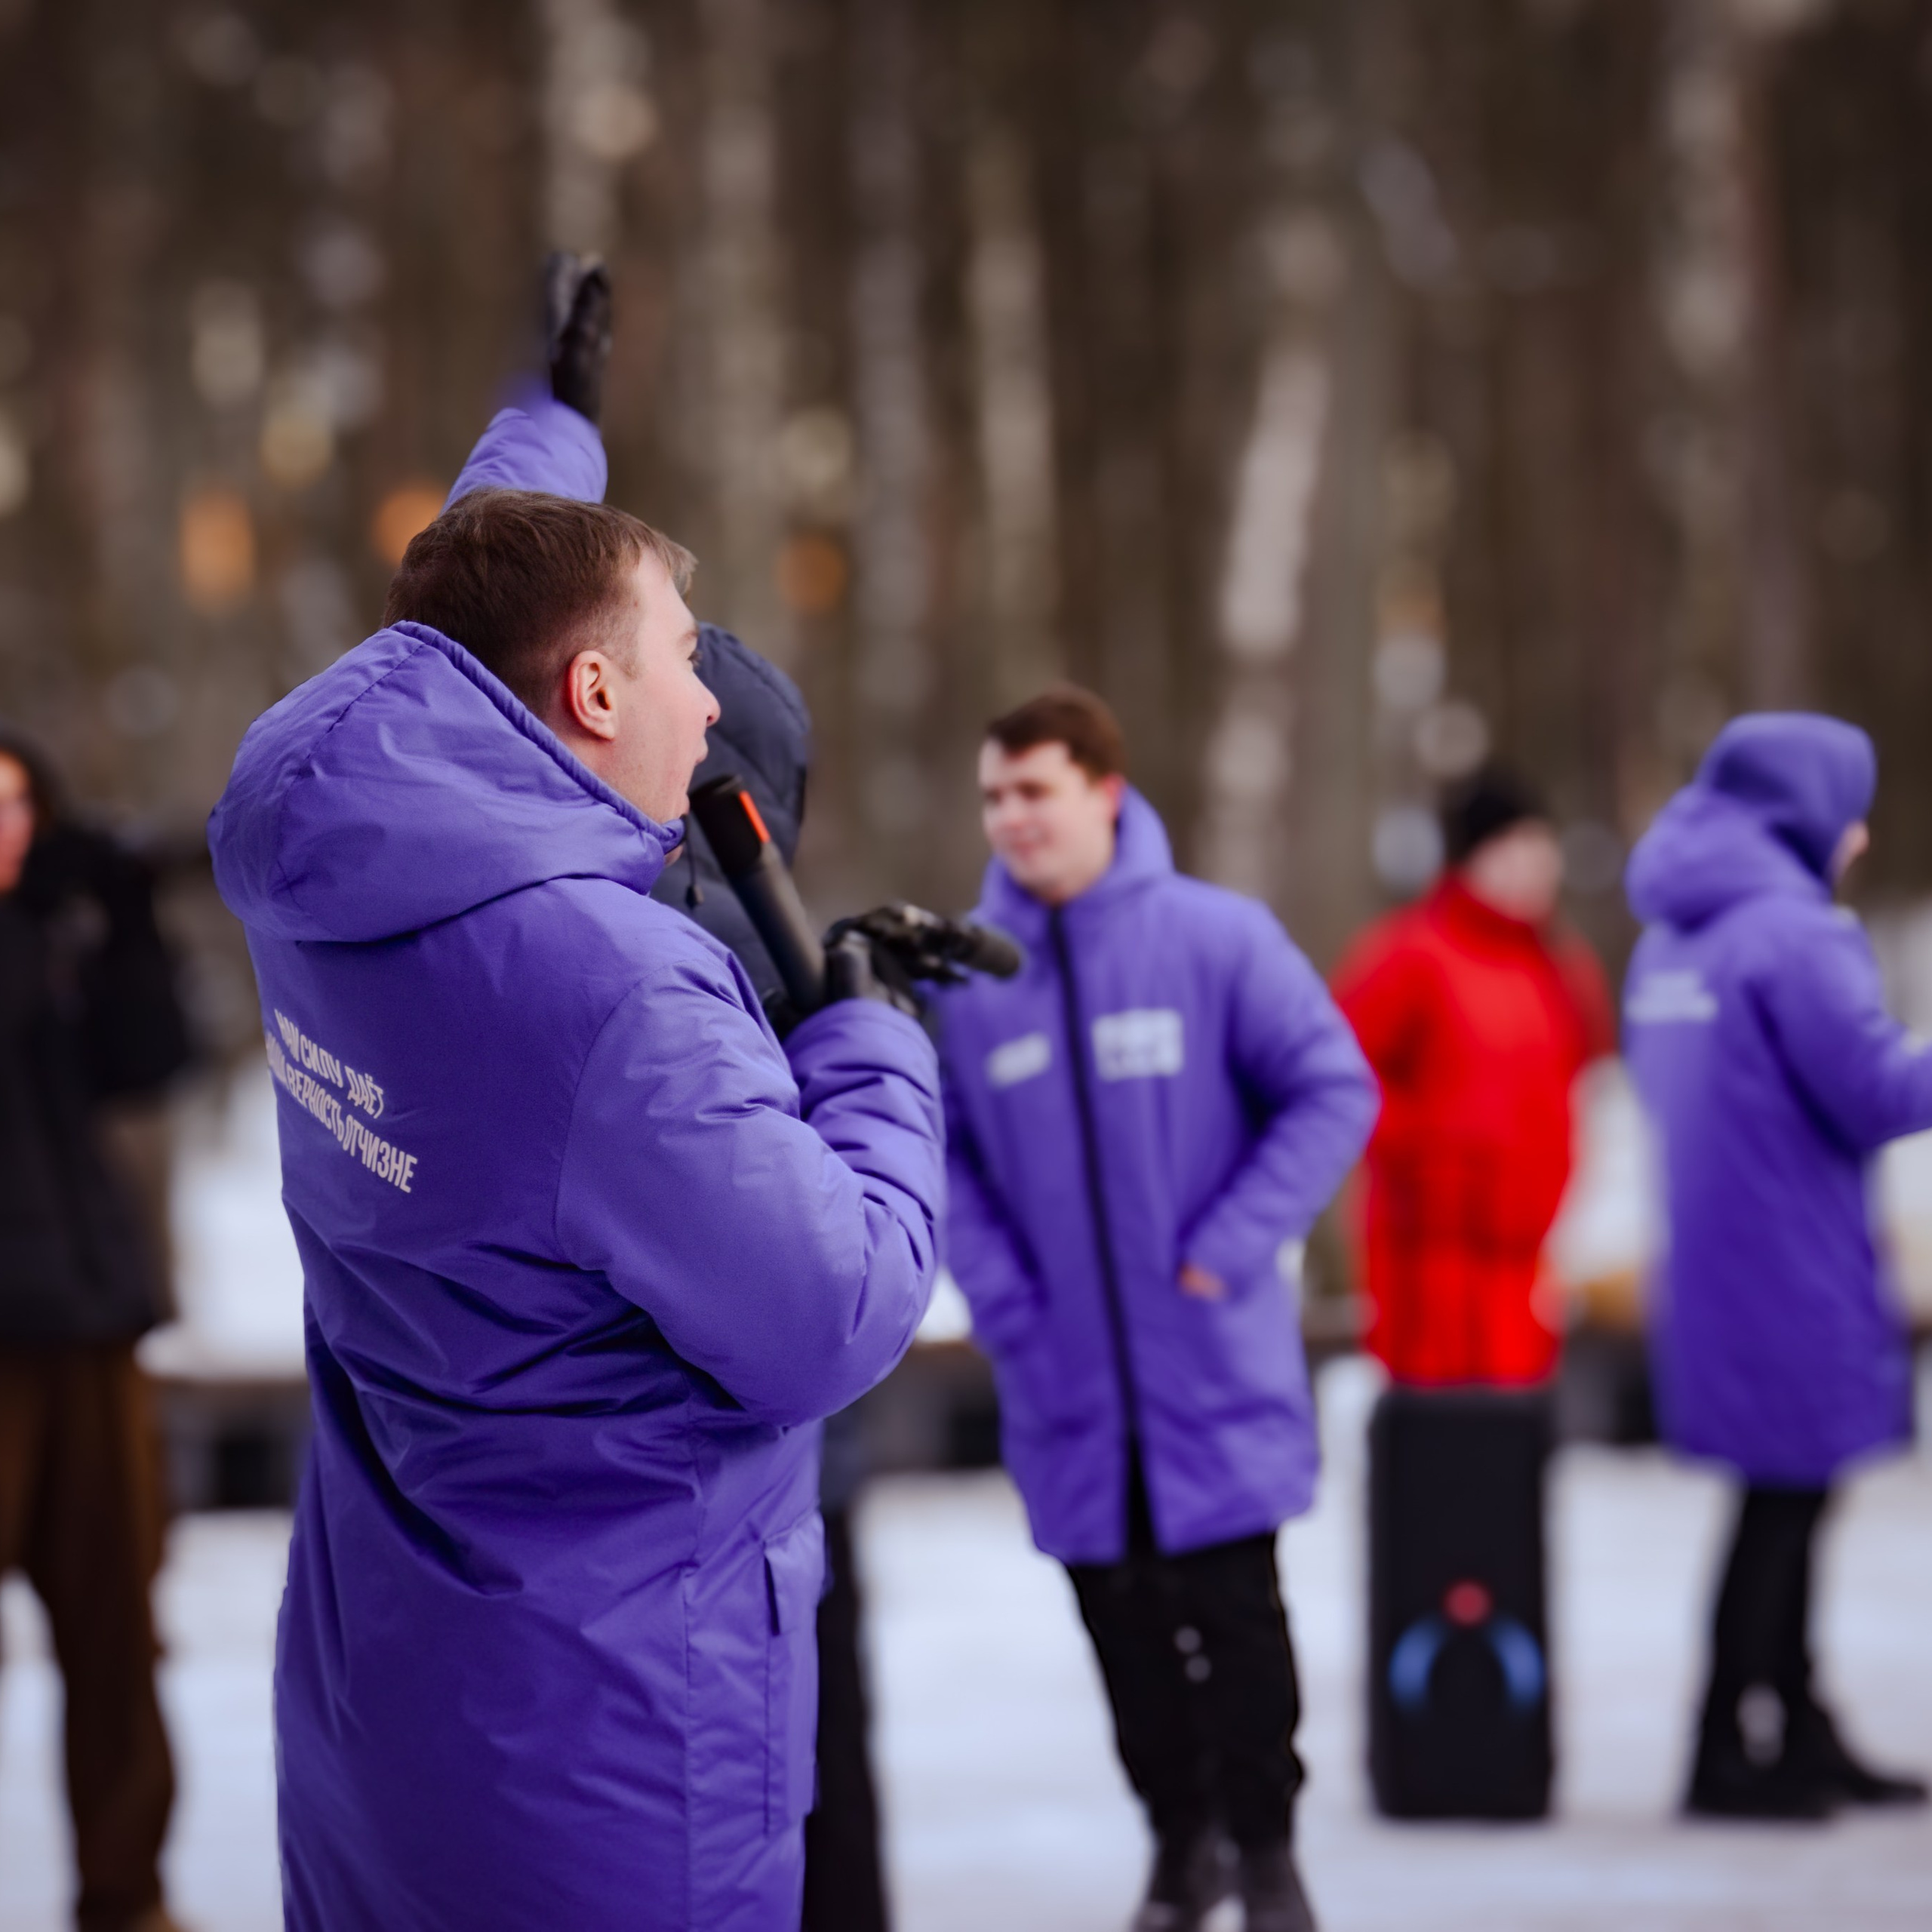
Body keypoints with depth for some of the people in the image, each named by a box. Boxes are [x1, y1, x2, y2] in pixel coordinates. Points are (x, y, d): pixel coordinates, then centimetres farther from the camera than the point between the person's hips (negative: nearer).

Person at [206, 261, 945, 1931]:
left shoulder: (334, 857, -3)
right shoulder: (610, 991, -28)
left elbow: (475, 606, 19)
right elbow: (834, 1324, -21)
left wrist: (551, 415, 37)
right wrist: (869, 1043, -5)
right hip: (604, 1731, -9)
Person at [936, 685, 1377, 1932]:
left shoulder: (1218, 938, -8)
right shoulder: (963, 973, -2)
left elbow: (1334, 1091, -6)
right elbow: (942, 1160, 3)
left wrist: (1230, 1249, -13)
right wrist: (1002, 1301, -8)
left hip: (1216, 1372, -2)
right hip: (1070, 1384, 3)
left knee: (1235, 1616, 3)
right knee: (1126, 1628, 11)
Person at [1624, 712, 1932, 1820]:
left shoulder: (1672, 939, 12)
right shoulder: (1794, 935, -16)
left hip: (1708, 1261, 9)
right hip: (1792, 1264, -9)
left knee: (1785, 1501, 16)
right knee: (1787, 1500, 0)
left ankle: (1802, 1737, 24)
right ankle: (1732, 1752, 5)